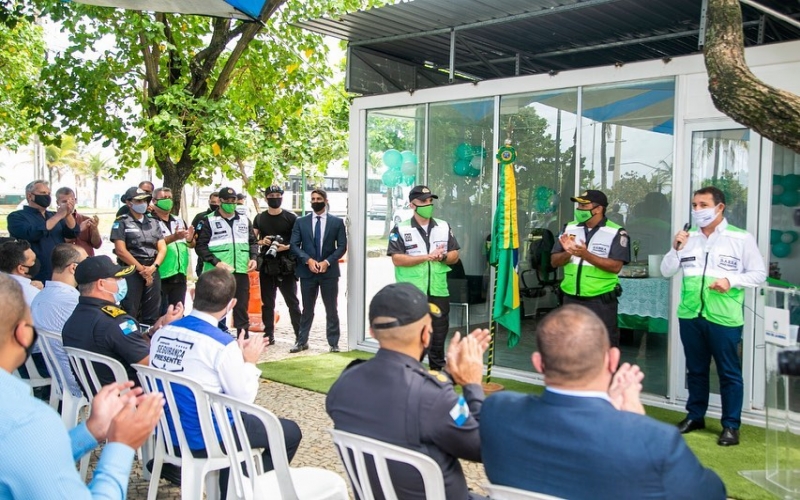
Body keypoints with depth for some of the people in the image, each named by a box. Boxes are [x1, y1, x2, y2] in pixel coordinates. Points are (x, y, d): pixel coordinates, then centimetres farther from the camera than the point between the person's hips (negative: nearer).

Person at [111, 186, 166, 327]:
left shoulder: (154, 223, 15)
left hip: (152, 271, 5)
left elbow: (162, 248, 9)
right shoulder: (121, 223, 0)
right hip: (131, 271, -5)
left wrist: (153, 267, -8)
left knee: (152, 314, 7)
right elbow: (120, 251, -10)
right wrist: (141, 269, -10)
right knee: (130, 313, -5)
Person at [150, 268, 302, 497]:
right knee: (290, 431, 8)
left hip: (167, 430, 7)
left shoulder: (162, 333, -1)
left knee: (245, 420, 31)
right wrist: (249, 362, 2)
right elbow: (244, 399, -13)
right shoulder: (223, 344, -20)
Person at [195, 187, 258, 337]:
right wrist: (215, 262, -17)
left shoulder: (244, 221, 14)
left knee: (241, 308, 10)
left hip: (241, 272, 4)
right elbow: (200, 246, -6)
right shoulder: (209, 221, -1)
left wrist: (253, 258, 2)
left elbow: (253, 242, 21)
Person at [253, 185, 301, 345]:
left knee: (292, 301, -1)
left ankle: (300, 335, 1)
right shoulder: (259, 218, 11)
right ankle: (269, 335, 17)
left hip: (286, 266, -3)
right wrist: (261, 242, -8)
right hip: (266, 265, 4)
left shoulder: (291, 218, 1)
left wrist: (286, 247, -17)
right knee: (267, 302, 9)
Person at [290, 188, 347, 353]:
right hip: (307, 271, 1)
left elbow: (342, 246, -1)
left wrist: (327, 262, -13)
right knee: (307, 309, 10)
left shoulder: (337, 222, 2)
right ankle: (302, 342, 19)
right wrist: (308, 260, -14)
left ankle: (333, 343, 13)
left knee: (332, 309, 5)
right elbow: (294, 245, 0)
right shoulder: (301, 222, 5)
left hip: (329, 271, -1)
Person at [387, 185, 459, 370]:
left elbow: (455, 256, 10)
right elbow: (397, 259, -14)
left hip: (438, 292, 4)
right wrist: (427, 257, -19)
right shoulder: (401, 229, -4)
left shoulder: (444, 227, 10)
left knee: (439, 338, 11)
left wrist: (443, 256, -13)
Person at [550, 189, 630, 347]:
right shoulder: (569, 228, 7)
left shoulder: (616, 233, -7)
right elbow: (554, 262, 6)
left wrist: (586, 255, -24)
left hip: (601, 302, -4)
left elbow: (615, 267, -16)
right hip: (571, 299, 5)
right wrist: (567, 253, -16)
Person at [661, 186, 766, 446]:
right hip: (690, 315, 4)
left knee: (729, 373, 5)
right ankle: (695, 416, 30)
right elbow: (666, 271, 7)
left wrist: (731, 281, -17)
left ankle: (731, 425, 16)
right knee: (695, 369, 16)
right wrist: (676, 249, -10)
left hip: (724, 317, -4)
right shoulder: (688, 237, 6)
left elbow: (759, 274, -1)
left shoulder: (741, 238, -4)